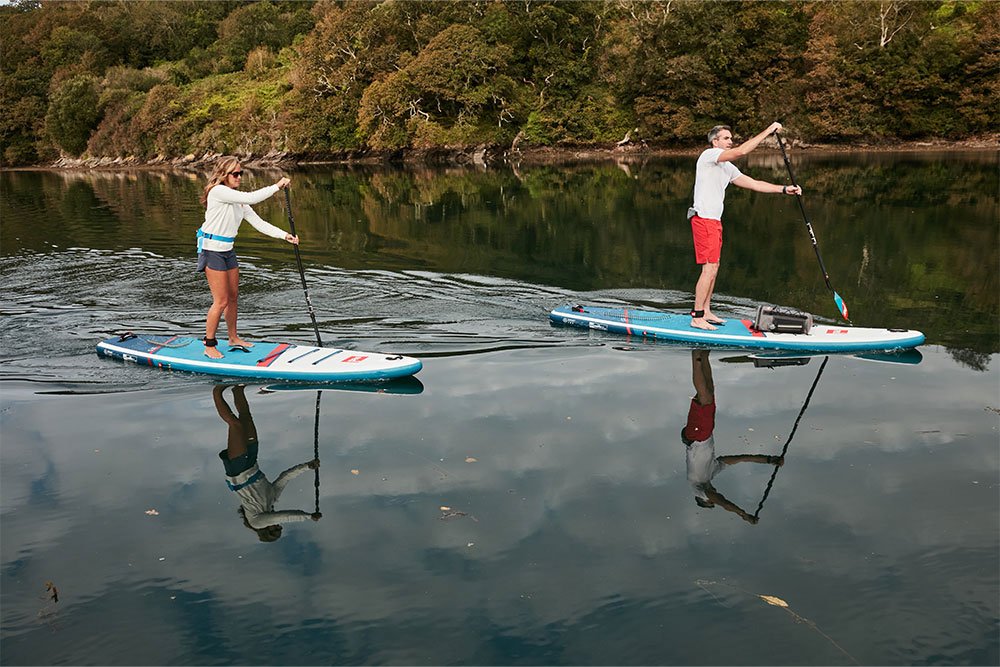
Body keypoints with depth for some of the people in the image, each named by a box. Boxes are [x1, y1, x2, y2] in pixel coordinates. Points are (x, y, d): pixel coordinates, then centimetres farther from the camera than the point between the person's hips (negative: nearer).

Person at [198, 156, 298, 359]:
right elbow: (251, 198, -26)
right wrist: (276, 186, -18)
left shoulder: (238, 200, 10)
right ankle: (209, 346, 6)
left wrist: (285, 235, -4)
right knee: (221, 301, -7)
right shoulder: (218, 191, -16)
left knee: (233, 297, 16)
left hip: (228, 250, 9)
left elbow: (258, 222, 5)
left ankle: (233, 338, 31)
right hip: (212, 250, -9)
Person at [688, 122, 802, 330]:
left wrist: (784, 189, 10)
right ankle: (697, 318, -7)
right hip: (704, 220, -10)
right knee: (709, 269, -11)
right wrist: (768, 131, -17)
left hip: (714, 221, 10)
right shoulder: (709, 155, -9)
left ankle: (705, 312, 22)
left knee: (713, 268, 13)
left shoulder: (727, 167, 18)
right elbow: (741, 151, -21)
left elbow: (753, 183, 17)